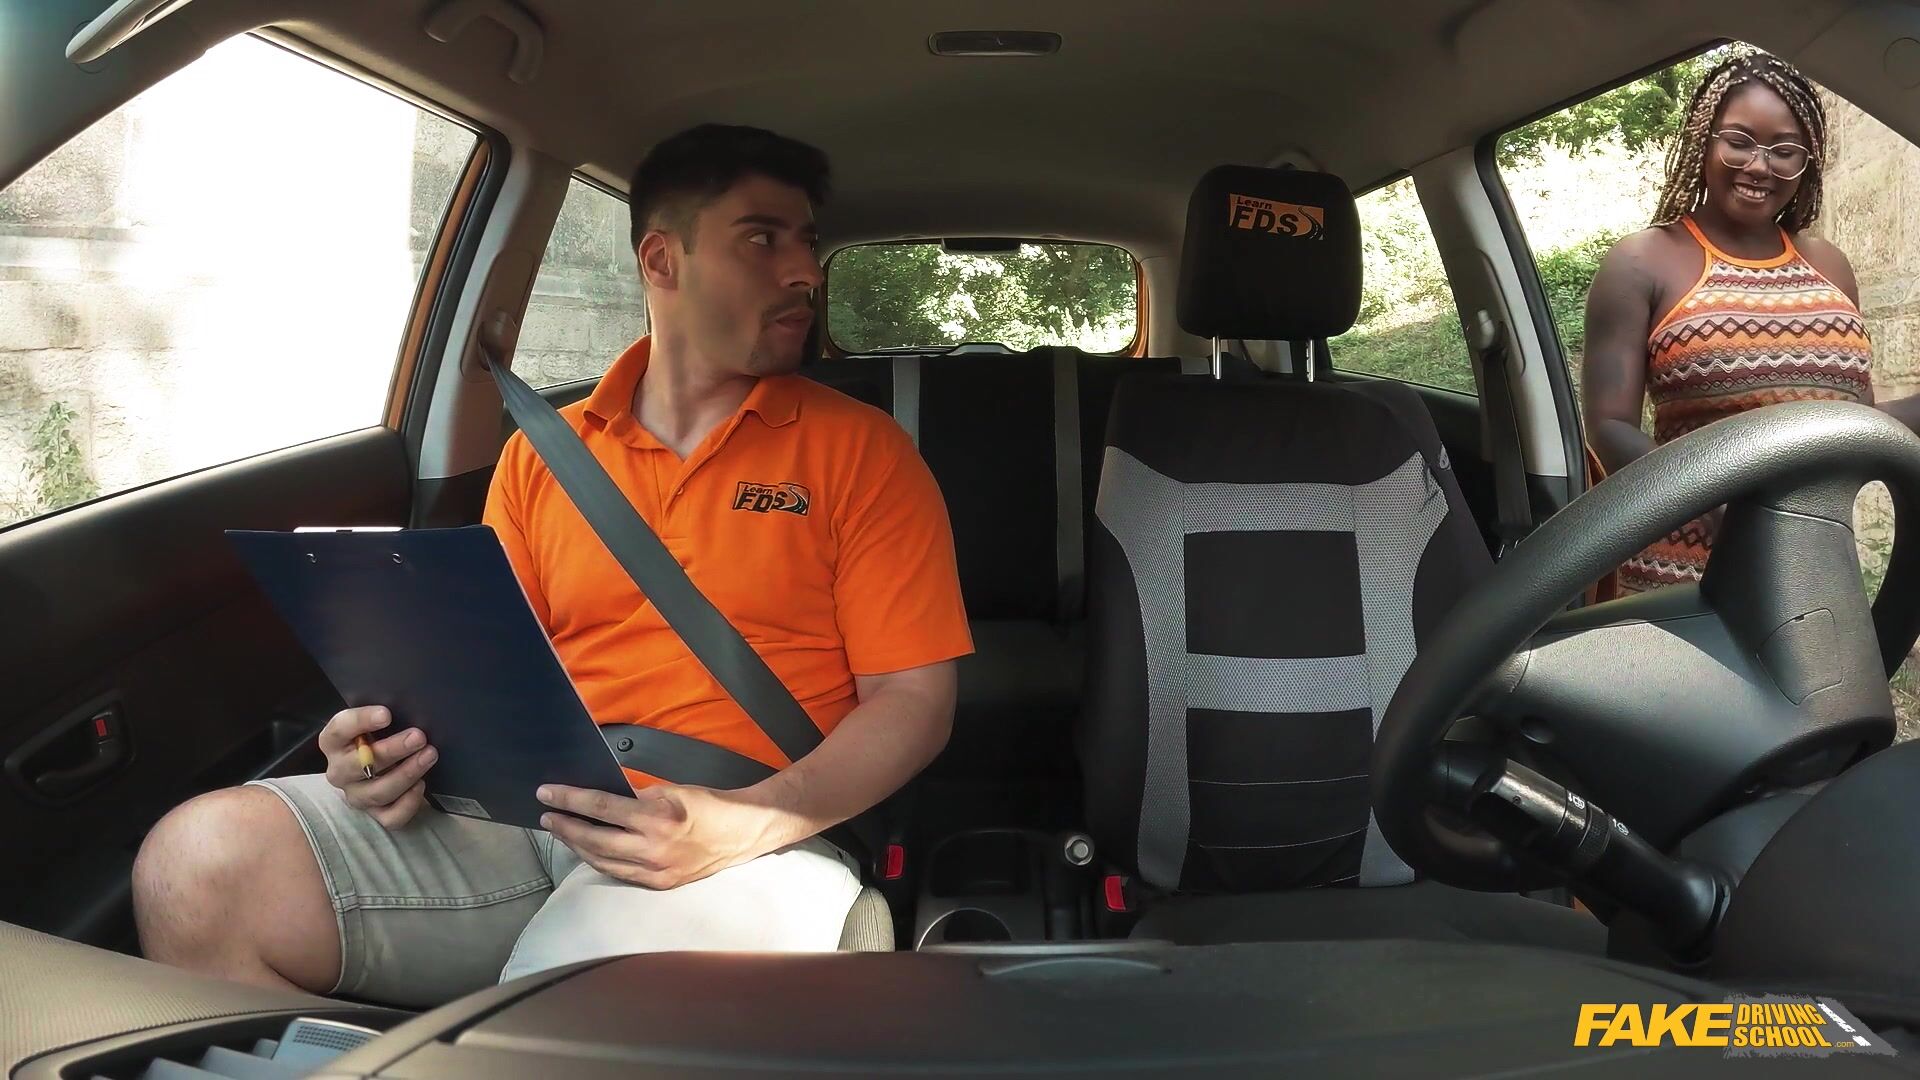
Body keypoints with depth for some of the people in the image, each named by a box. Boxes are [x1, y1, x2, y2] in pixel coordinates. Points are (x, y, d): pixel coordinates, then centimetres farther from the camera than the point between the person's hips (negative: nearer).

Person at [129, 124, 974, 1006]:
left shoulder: (859, 452, 6)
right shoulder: (542, 455, 16)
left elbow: (913, 700, 0)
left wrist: (746, 824, -17)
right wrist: (407, 741, -5)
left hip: (744, 840, -4)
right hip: (524, 816, 4)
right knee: (198, 861, -18)